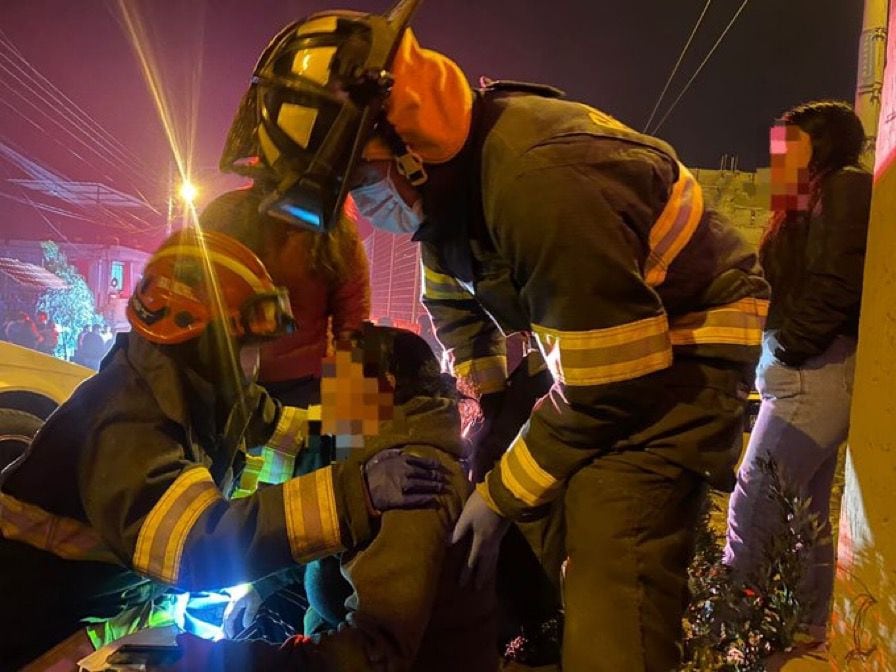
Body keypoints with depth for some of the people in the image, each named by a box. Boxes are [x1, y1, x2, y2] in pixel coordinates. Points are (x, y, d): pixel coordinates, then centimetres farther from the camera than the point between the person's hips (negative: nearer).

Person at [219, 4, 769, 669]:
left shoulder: (543, 181, -32)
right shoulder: (449, 171, -3)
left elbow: (609, 391, -26)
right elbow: (453, 299, 17)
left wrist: (503, 494, -15)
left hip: (680, 351, -9)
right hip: (595, 347, 9)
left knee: (612, 582, -21)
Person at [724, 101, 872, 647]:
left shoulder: (845, 187, -6)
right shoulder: (820, 198, 22)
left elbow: (836, 285, -18)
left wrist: (786, 350, -14)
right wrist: (778, 355, 7)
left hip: (815, 370, -10)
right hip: (814, 370, 10)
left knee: (753, 505, -9)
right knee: (805, 512, 12)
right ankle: (805, 632, 21)